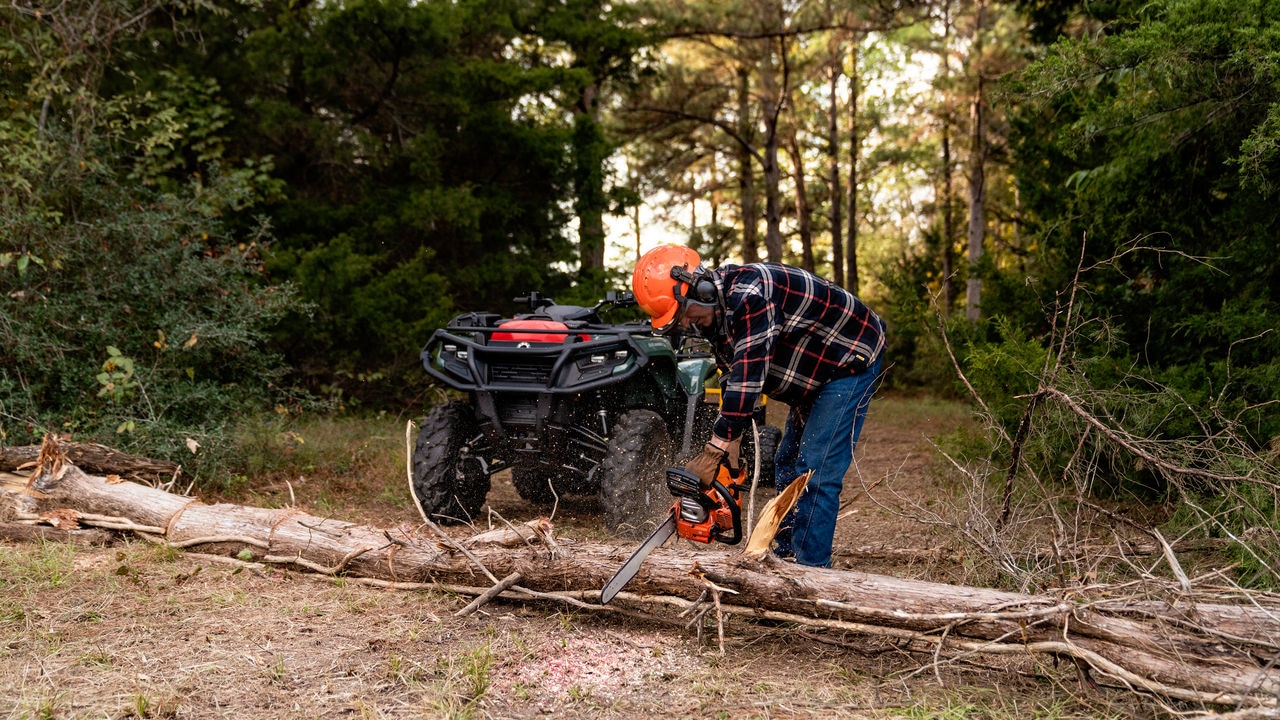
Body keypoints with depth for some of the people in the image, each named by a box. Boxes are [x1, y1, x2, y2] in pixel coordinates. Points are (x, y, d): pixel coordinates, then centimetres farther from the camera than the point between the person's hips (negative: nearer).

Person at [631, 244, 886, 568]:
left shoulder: (749, 295, -33)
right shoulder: (715, 311, -2)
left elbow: (748, 374, -36)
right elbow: (731, 378, 3)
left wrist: (714, 452, -33)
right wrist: (730, 446, -6)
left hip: (851, 361, -10)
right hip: (812, 376, 10)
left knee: (816, 474, -15)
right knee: (788, 468, 11)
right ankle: (784, 558, 19)